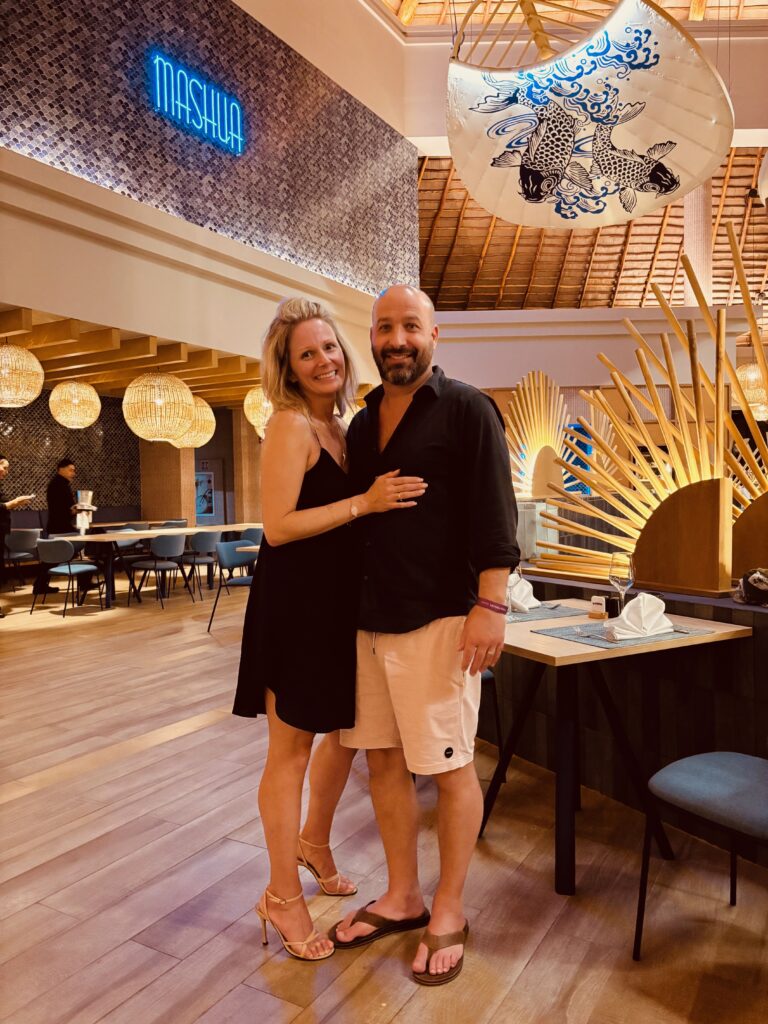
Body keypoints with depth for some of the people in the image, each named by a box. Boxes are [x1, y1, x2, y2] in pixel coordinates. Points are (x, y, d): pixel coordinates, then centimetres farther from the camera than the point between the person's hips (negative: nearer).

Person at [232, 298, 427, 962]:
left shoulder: (341, 428, 11)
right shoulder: (291, 425, -14)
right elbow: (278, 525, -21)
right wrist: (366, 502, -23)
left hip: (340, 601, 8)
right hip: (294, 602, -8)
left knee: (346, 730, 20)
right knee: (291, 749, 4)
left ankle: (314, 842, 45)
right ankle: (283, 896, 23)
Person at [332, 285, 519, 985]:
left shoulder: (467, 410, -5)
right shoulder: (362, 422, 13)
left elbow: (494, 516, -11)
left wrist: (490, 606, -18)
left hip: (439, 618, -6)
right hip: (370, 619, 7)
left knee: (450, 766, 5)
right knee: (384, 759, 14)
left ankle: (449, 913, 24)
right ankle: (402, 898, 32)